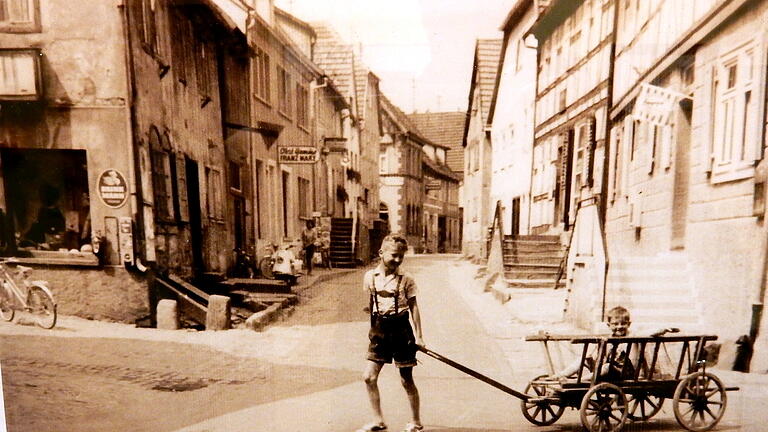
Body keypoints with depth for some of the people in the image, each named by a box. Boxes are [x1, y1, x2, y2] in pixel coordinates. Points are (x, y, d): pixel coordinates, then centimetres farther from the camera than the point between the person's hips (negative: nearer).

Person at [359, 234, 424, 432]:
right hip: (379, 330, 3)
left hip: (401, 330, -3)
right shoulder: (370, 276, 0)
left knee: (406, 380, 7)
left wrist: (418, 335, -4)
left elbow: (413, 307, -2)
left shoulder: (406, 279, -8)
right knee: (369, 377, 2)